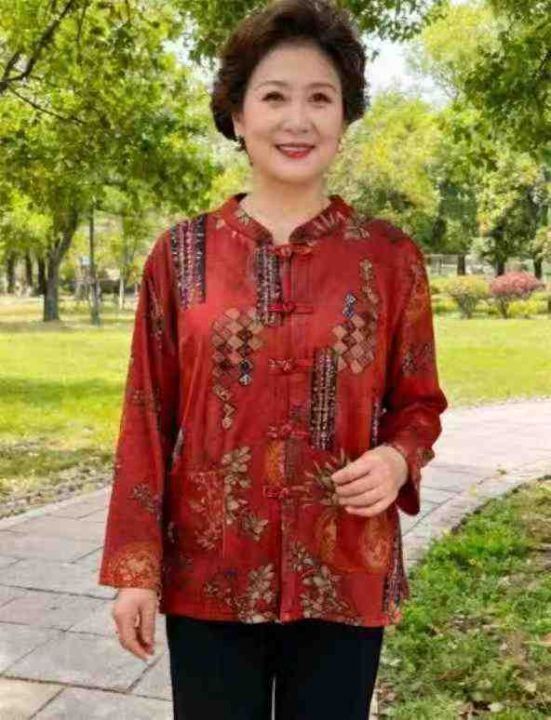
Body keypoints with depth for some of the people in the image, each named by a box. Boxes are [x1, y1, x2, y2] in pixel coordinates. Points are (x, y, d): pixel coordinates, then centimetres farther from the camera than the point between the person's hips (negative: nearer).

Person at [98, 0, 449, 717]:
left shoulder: (391, 256, -2)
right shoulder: (181, 253, -2)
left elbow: (419, 403, 6)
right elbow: (148, 417, 0)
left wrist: (396, 460, -15)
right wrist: (135, 568, -2)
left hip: (343, 576, 0)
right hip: (209, 577, 0)